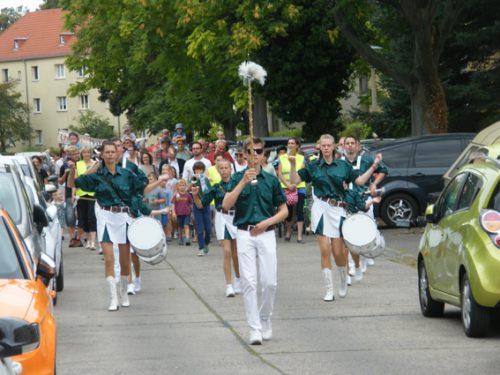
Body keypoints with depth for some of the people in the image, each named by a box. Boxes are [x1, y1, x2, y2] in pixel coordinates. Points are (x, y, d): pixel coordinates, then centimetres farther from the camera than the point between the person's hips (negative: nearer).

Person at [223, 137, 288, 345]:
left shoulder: (271, 180, 8)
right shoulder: (238, 178, 4)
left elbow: (283, 210, 11)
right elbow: (226, 205, -9)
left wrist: (267, 222, -7)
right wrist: (243, 182, -17)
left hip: (266, 234, 1)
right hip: (245, 233, -1)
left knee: (269, 282, -2)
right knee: (248, 282, -6)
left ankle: (265, 321, 21)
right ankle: (255, 329, -4)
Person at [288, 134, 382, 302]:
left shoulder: (343, 165, 10)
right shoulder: (313, 166, 7)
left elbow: (360, 180, 10)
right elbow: (295, 180, 4)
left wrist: (374, 166, 4)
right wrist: (293, 165, -12)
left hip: (338, 210, 1)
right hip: (321, 209, -1)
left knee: (338, 252, 1)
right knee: (325, 250, -7)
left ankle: (344, 281, 30)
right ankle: (329, 290, -1)